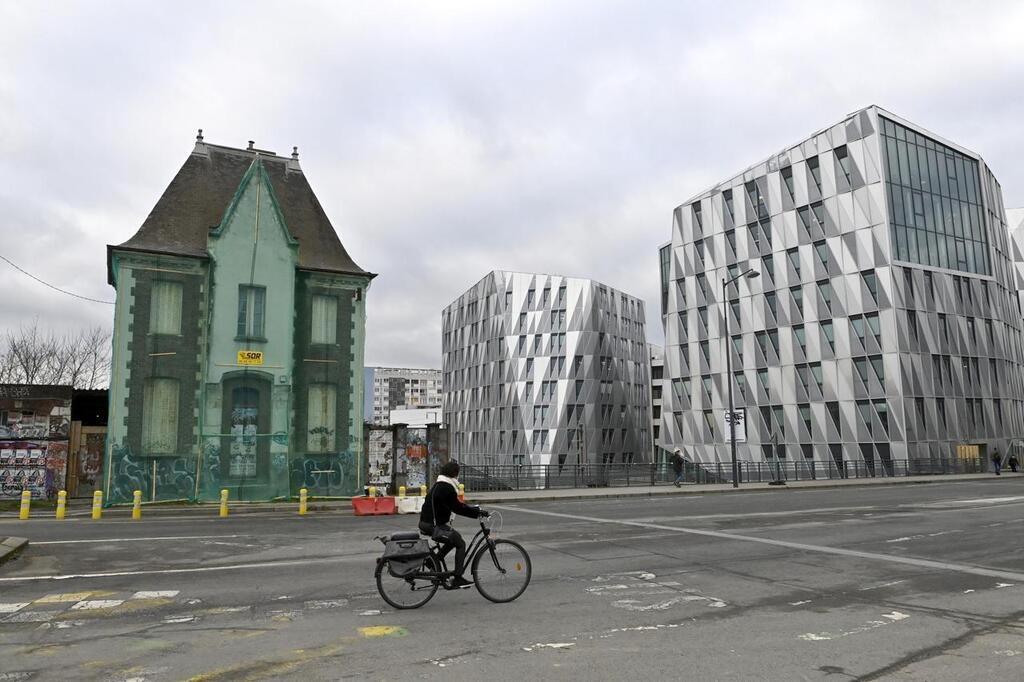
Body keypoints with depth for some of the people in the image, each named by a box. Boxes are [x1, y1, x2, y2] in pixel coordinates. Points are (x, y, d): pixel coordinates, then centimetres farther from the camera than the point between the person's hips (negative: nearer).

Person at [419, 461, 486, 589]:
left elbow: (457, 505, 19)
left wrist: (475, 509, 14)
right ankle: (457, 579, -1)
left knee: (455, 537, 23)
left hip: (427, 523, 10)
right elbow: (458, 508, -21)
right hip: (434, 526, -10)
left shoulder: (439, 485, 14)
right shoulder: (446, 488, -18)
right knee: (461, 544, -2)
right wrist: (477, 513, -15)